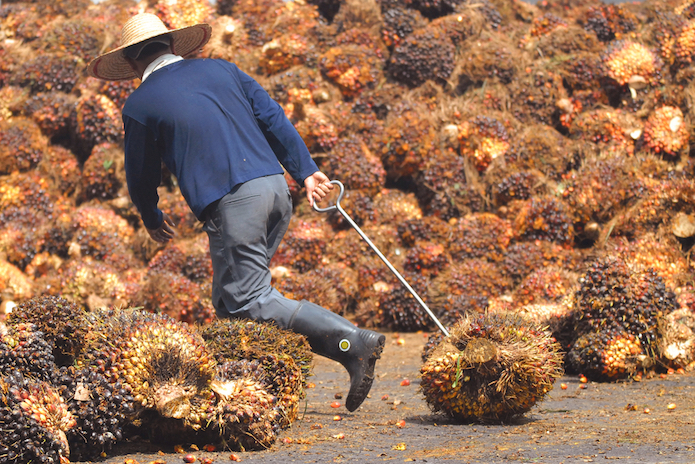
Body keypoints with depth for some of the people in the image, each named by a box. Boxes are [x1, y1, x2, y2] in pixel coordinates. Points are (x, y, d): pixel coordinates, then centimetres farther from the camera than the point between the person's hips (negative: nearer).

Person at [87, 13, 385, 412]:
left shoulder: (140, 104, 5)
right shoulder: (220, 70, 18)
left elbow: (141, 176, 15)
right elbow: (274, 118, 14)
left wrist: (153, 220, 33)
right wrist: (306, 170, 18)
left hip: (232, 203, -7)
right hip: (276, 186, 7)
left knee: (248, 302, -7)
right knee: (231, 298, 15)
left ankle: (355, 342, -18)